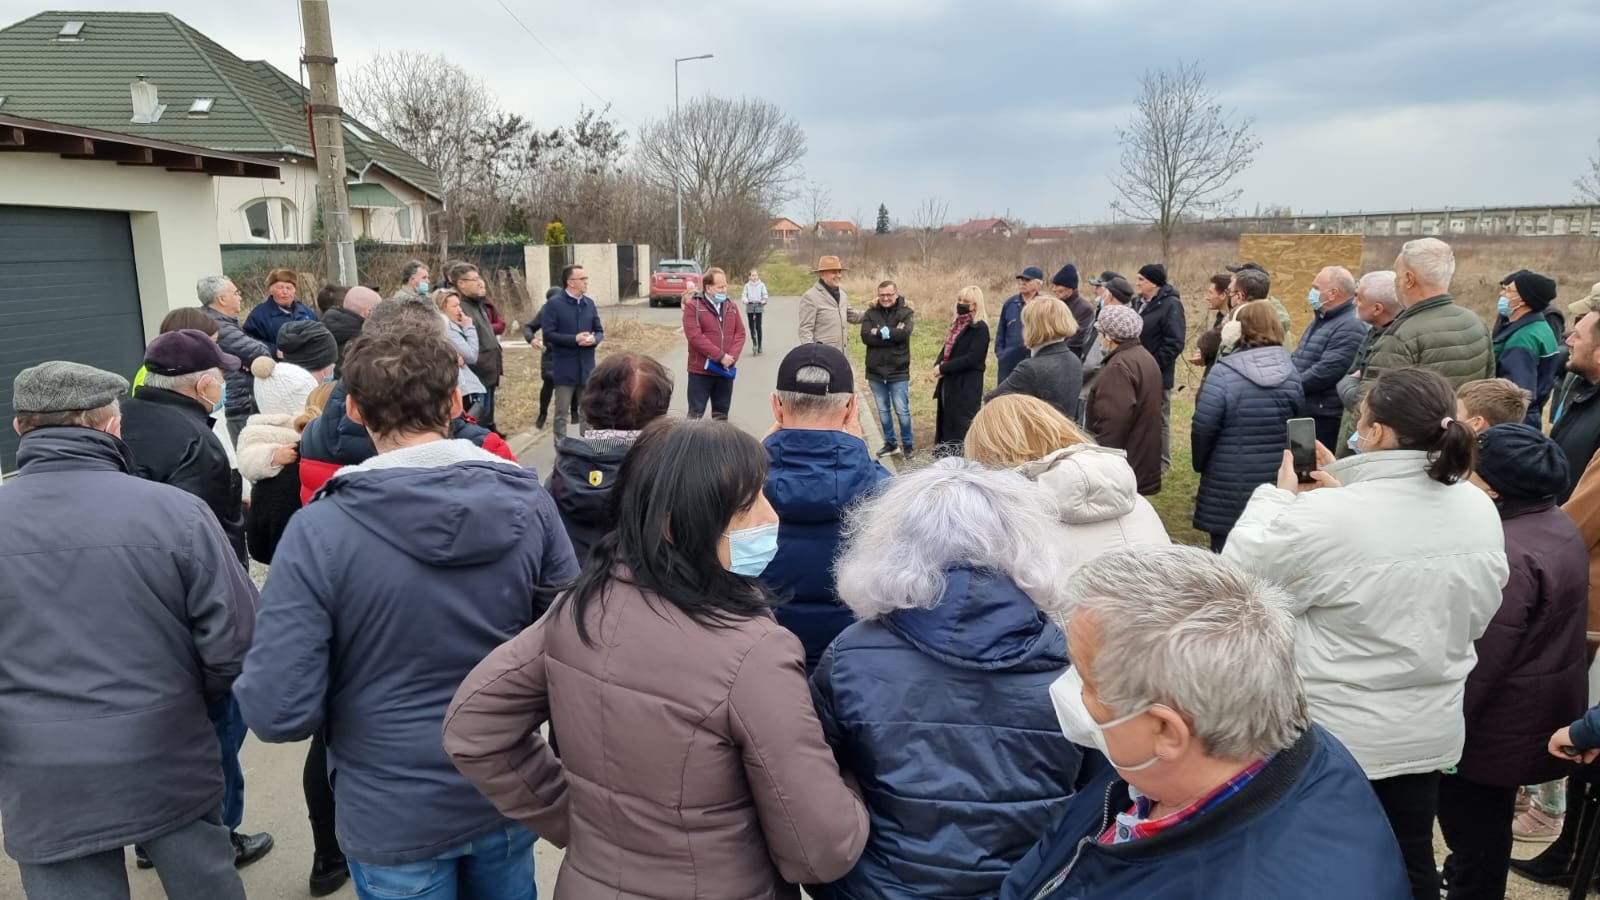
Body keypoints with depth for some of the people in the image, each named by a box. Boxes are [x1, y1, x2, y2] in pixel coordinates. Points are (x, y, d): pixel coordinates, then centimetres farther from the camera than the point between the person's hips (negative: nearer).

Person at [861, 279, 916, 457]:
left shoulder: (906, 313, -2)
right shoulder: (871, 313, 2)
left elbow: (904, 333, -21)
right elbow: (866, 336, -13)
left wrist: (880, 332, -13)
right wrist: (892, 334, -18)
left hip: (898, 372, -3)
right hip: (875, 372, 3)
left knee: (902, 411, 1)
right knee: (883, 410, 13)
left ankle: (908, 444, 16)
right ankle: (890, 443, 27)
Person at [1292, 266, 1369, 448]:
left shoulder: (1350, 328, -17)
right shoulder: (1321, 320, 17)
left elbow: (1324, 372, -25)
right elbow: (1297, 359, 23)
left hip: (1325, 418, -10)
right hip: (1302, 412, 10)